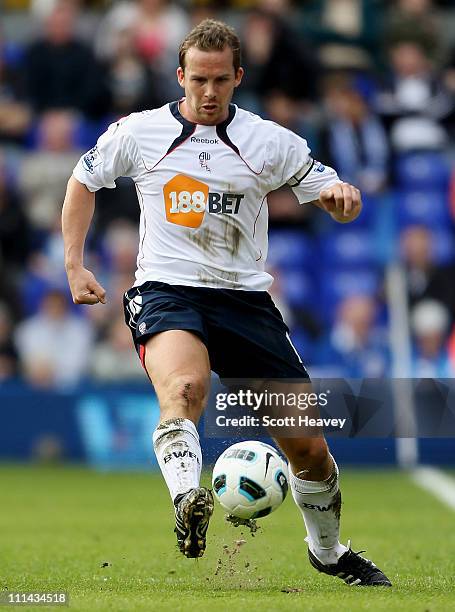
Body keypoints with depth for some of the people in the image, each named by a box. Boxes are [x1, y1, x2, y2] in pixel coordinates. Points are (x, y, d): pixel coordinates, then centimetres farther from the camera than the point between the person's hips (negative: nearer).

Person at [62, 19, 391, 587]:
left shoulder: (269, 141, 4)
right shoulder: (138, 133, 4)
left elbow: (334, 199, 8)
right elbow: (83, 181, 20)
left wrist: (340, 194, -18)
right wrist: (74, 266, 11)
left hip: (244, 298, 2)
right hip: (166, 291, -2)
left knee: (308, 446, 3)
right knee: (185, 386, -38)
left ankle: (327, 551, 28)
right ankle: (187, 501, -60)